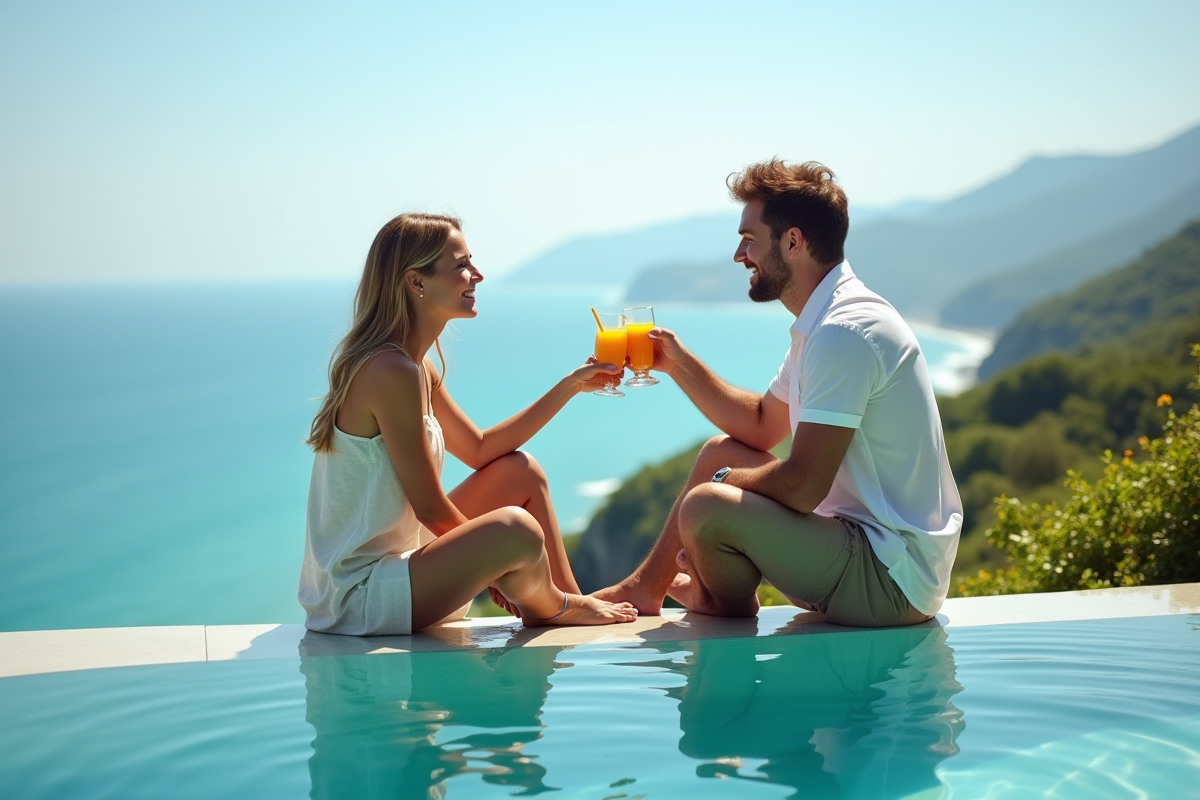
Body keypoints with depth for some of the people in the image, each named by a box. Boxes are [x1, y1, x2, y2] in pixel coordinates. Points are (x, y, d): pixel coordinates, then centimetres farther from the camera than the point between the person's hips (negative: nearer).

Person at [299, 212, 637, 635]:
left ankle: (574, 600, 16)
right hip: (356, 598, -11)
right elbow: (430, 507, -19)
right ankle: (551, 608, 6)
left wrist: (570, 385, 15)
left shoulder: (416, 369, 10)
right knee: (516, 529, -28)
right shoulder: (391, 372, -22)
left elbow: (480, 449, 17)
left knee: (521, 471, 14)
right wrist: (490, 559, -5)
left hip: (391, 560, 11)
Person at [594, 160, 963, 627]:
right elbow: (760, 426, 23)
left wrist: (725, 481, -7)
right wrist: (679, 363, 15)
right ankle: (645, 590, 25)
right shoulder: (825, 322, 12)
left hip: (892, 580, -11)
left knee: (706, 508, -23)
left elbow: (802, 487, -26)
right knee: (720, 451, 18)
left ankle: (729, 614, 9)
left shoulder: (845, 333, -22)